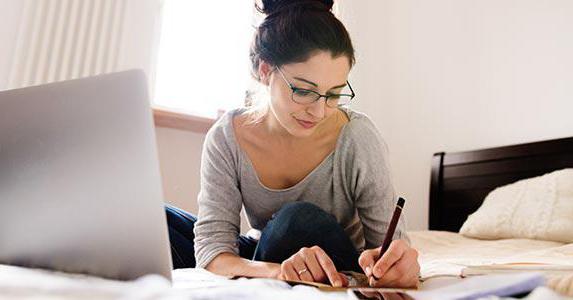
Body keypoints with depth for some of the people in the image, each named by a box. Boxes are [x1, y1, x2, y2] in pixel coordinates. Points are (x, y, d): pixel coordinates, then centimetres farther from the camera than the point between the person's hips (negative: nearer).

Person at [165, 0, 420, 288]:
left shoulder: (356, 137, -21)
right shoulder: (227, 137, -16)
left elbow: (391, 242, -16)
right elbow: (212, 251, -21)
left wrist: (401, 265, -42)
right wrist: (274, 271, -43)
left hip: (338, 278, 0)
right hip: (264, 260, 1)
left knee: (299, 218, -31)